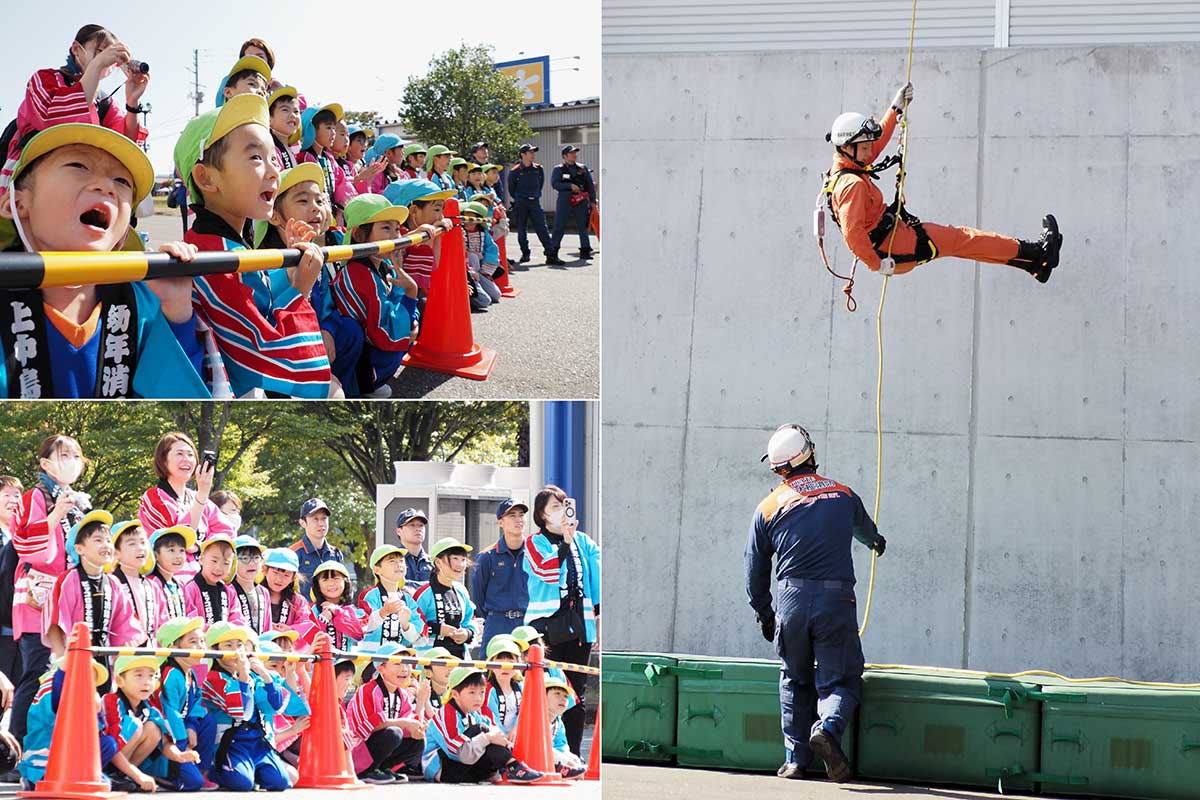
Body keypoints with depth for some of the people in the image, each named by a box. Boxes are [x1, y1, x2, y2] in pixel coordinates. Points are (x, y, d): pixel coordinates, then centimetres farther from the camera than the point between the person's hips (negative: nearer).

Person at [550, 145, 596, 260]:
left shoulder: (583, 168, 13)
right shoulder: (559, 169, 4)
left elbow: (590, 185, 15)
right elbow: (555, 184, -10)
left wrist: (592, 200, 9)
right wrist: (570, 185, -19)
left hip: (581, 201, 3)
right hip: (565, 200, -3)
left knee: (583, 226, 3)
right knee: (559, 227, -3)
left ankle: (585, 251, 7)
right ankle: (552, 251, 3)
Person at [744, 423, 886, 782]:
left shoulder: (769, 507, 8)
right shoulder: (842, 494, 12)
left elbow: (756, 570, 13)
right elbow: (863, 526, 37)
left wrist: (764, 615, 28)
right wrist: (875, 540, 61)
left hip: (792, 602, 1)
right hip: (837, 601, -1)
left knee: (795, 681, 18)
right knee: (841, 681, 3)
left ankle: (796, 758, 15)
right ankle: (828, 729, -26)